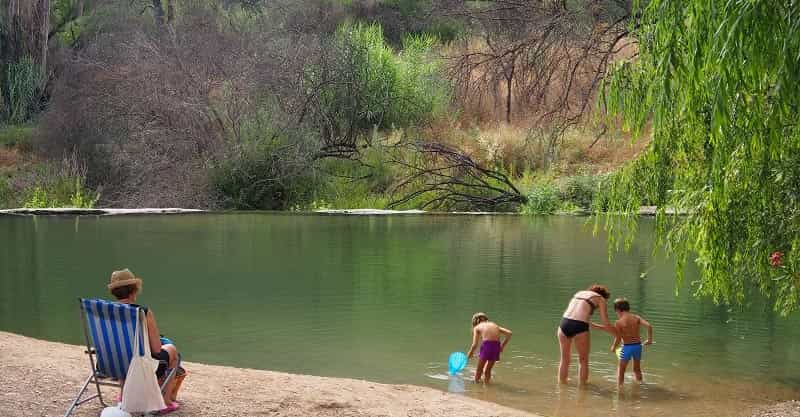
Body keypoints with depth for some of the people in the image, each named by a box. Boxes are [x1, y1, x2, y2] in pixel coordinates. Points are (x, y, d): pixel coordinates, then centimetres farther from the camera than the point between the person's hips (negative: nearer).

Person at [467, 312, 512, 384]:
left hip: (487, 345, -4)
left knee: (479, 370, 18)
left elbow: (475, 344, 5)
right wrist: (502, 346, 22)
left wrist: (470, 354, 22)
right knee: (488, 370, 24)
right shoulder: (494, 324, 26)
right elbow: (509, 333, 17)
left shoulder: (477, 327, 15)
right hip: (497, 346, 4)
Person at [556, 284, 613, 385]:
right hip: (579, 327, -5)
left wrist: (590, 324, 37)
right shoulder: (600, 298, 12)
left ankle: (561, 383, 29)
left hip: (564, 324, 5)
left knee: (565, 359, 22)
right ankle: (582, 385, 22)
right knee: (584, 361, 17)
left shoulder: (579, 293, 28)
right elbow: (606, 325, 7)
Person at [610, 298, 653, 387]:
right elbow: (649, 326, -10)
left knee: (620, 369, 14)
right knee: (637, 369, 25)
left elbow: (618, 338, -16)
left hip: (627, 347, -4)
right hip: (638, 345, 4)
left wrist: (613, 347, 2)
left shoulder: (618, 322, -11)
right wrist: (649, 339, 3)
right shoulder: (637, 318, 1)